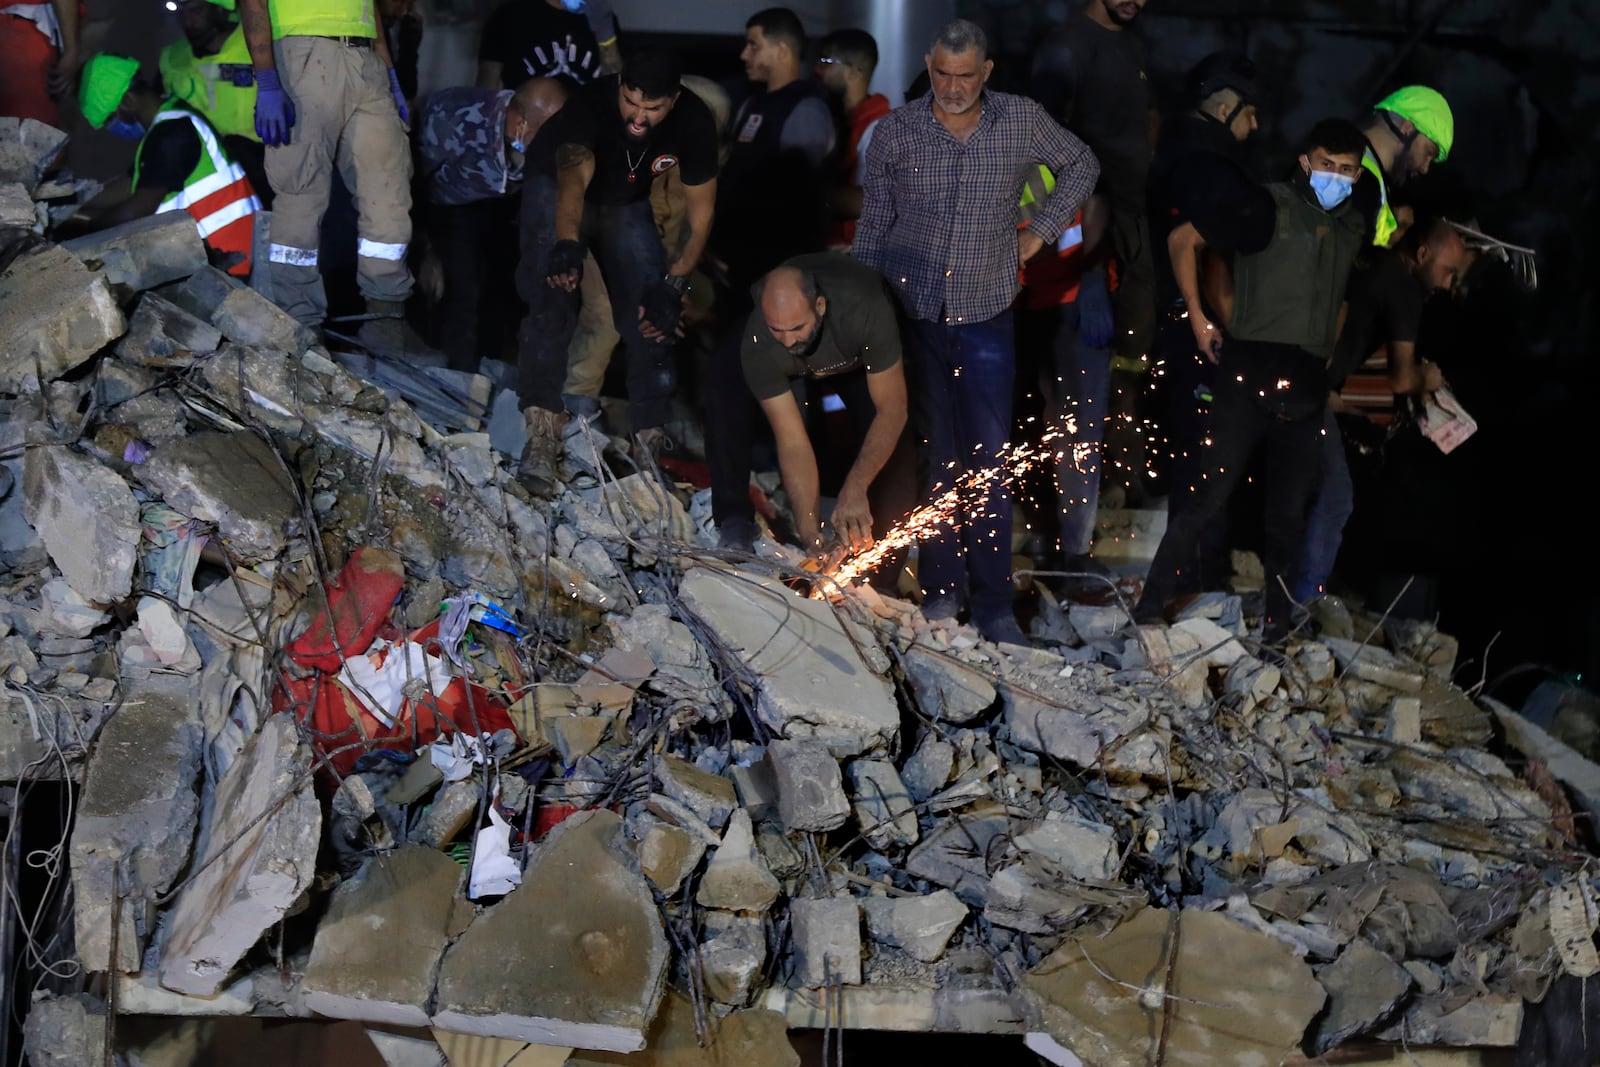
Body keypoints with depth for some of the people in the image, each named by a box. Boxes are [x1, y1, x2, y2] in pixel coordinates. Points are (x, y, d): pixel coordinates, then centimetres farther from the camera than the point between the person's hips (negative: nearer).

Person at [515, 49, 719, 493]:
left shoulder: (693, 122, -27)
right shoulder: (590, 105, -37)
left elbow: (701, 210, -16)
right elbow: (573, 178, -55)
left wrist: (673, 284, -24)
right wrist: (568, 243, -73)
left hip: (626, 206, 3)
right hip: (558, 196, -3)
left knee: (652, 313, -10)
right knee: (551, 298, -27)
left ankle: (651, 435, 4)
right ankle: (543, 428, -28)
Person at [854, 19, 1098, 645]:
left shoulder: (1022, 121, -1)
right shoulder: (895, 132, -1)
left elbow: (1082, 166, 17)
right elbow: (872, 229, 5)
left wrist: (1042, 230, 8)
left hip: (986, 317, 0)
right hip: (910, 316, 0)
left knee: (989, 461, -2)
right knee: (931, 457, 5)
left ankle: (993, 605, 4)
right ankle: (940, 587, 16)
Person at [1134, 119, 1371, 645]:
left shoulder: (1355, 228, 14)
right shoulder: (1269, 207, -3)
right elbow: (1183, 240, -1)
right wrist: (1197, 316, -4)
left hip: (1307, 387, 5)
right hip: (1250, 374, -5)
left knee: (1289, 512, 7)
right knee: (1213, 492, -9)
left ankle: (1275, 622, 16)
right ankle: (1152, 603, -2)